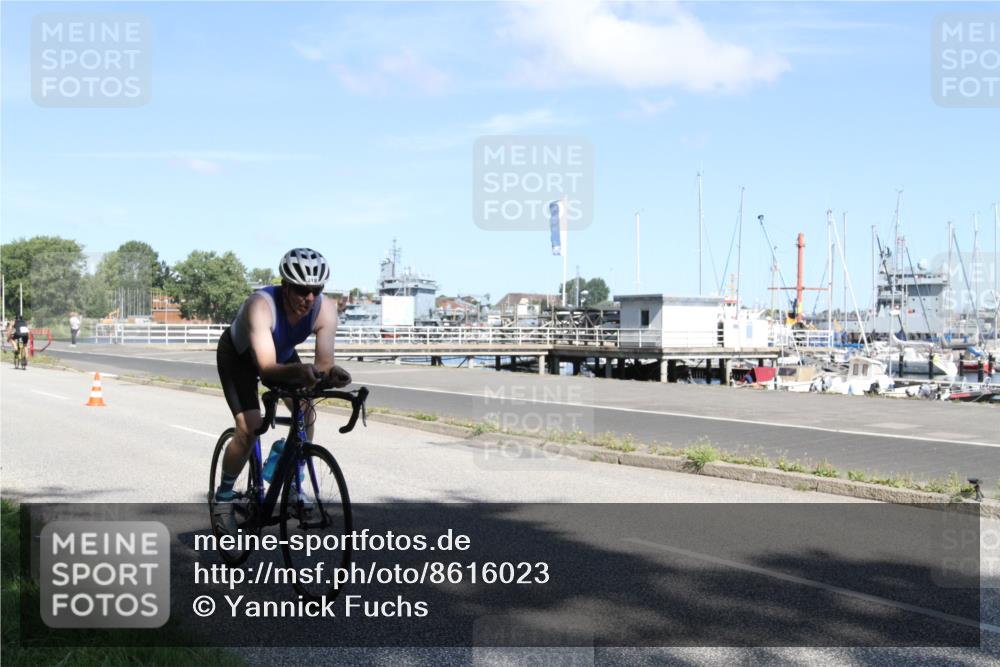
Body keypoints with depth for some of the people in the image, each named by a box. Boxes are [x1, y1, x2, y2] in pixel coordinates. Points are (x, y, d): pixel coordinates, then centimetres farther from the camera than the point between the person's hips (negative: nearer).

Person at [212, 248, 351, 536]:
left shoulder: (325, 309, -28)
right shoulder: (261, 305, -40)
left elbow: (323, 360, -32)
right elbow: (266, 367, -48)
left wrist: (331, 372, -55)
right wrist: (298, 371, -66)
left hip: (282, 354, 5)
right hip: (238, 355, -5)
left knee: (306, 412, -13)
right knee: (249, 428, -19)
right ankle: (223, 498, 1)